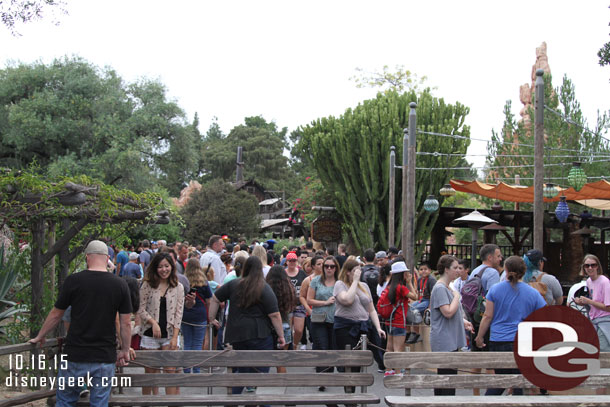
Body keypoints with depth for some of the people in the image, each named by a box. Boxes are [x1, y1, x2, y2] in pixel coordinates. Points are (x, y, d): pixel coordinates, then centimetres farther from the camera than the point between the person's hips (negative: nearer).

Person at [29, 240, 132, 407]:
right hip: (105, 358, 1)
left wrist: (39, 337, 20)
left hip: (75, 356, -1)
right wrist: (125, 351, 14)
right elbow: (126, 323, 1)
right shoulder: (120, 284, -3)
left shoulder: (73, 280, -6)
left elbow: (56, 314, 4)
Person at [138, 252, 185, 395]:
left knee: (171, 371, -5)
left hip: (169, 334, 1)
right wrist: (153, 322, -16)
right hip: (150, 334, -1)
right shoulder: (147, 285, 1)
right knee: (150, 373, 6)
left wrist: (175, 337, -5)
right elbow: (141, 309, 0)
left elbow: (178, 313, 2)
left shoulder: (178, 287, 5)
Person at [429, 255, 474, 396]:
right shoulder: (439, 289, -14)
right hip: (444, 341, -10)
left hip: (451, 341, 10)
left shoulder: (447, 288, 17)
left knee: (443, 376, 13)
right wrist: (457, 296, -10)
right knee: (449, 377, -10)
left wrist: (463, 322, 10)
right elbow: (448, 312, -23)